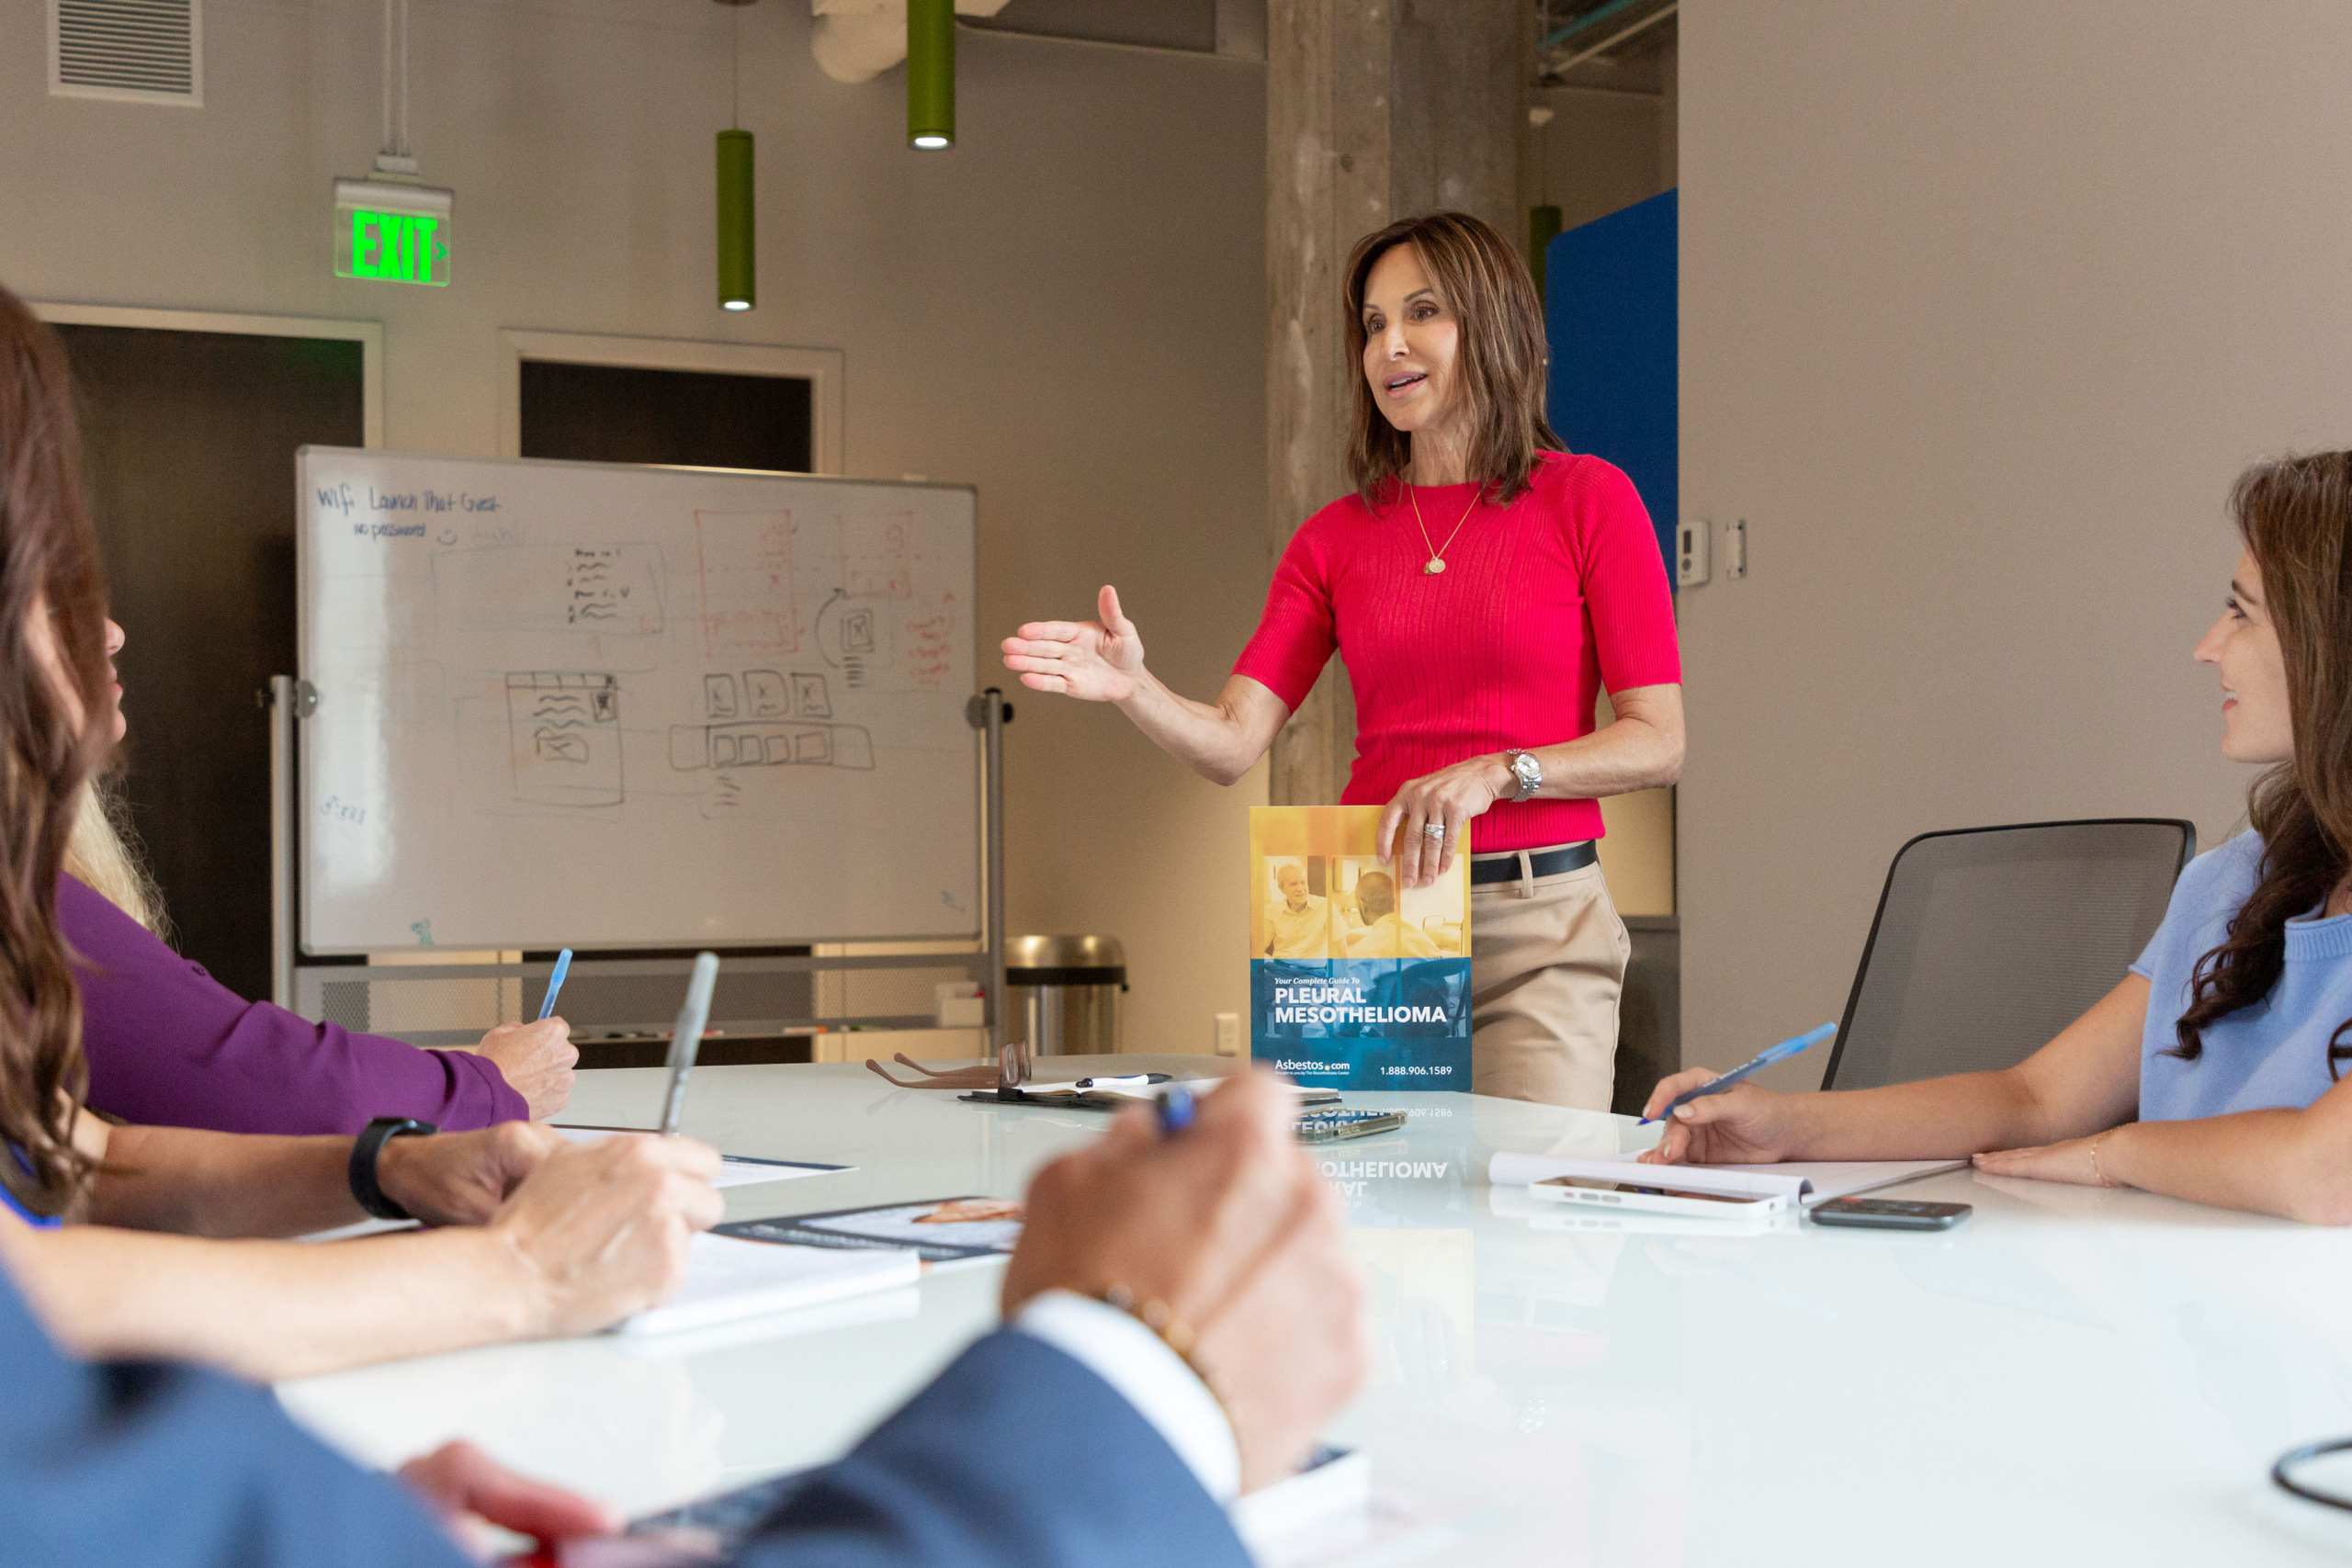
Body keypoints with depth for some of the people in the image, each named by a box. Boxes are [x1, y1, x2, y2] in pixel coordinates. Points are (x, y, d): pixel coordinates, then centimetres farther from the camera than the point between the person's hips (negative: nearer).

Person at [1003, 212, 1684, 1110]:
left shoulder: (1587, 501, 1)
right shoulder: (1336, 538, 10)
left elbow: (1658, 744, -3)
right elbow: (1230, 745, 0)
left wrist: (1496, 772, -16)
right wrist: (1134, 689, -19)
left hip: (1538, 928, -2)